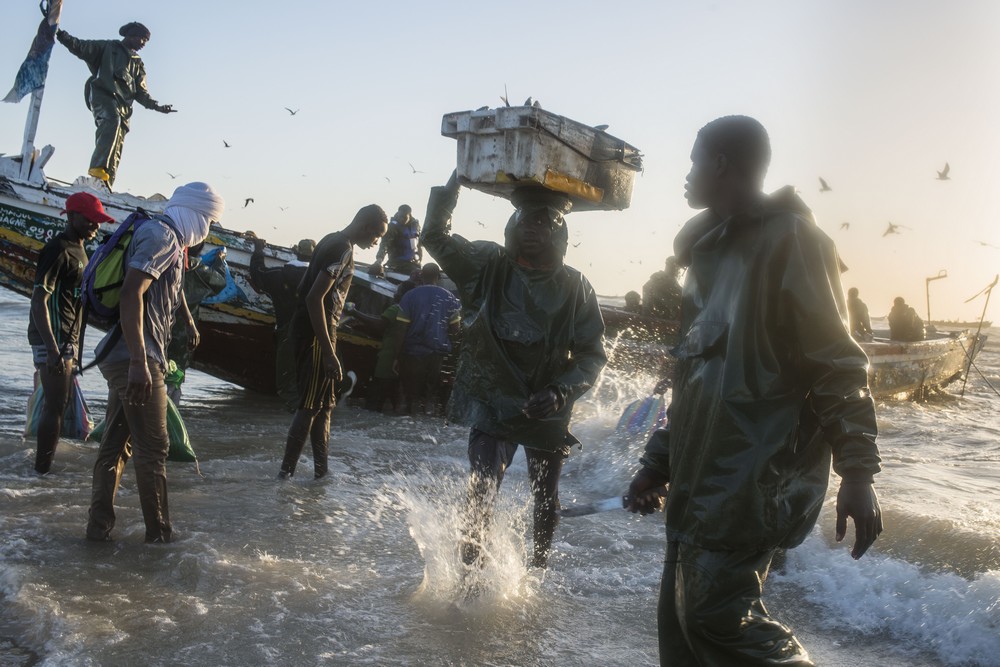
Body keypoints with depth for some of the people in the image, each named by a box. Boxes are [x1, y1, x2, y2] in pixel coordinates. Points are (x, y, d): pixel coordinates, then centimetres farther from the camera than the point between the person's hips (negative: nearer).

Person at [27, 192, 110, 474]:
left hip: (65, 341, 10)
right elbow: (39, 300, -22)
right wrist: (52, 349, -28)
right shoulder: (58, 250, -17)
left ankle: (44, 465, 29)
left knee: (59, 402, 17)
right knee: (55, 405, -6)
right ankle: (43, 468, 3)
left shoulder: (78, 249, 13)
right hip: (53, 341, -10)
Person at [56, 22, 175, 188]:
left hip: (123, 105, 7)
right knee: (112, 121, -35)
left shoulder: (138, 64, 31)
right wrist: (62, 36, -10)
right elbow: (81, 48, 6)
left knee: (116, 149, -4)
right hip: (103, 94, -7)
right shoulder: (108, 47, 16)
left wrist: (157, 106, 14)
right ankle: (98, 168, -50)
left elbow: (141, 93, 27)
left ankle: (104, 186, -7)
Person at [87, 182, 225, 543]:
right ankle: (159, 531, 8)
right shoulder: (162, 235, -13)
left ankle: (100, 524, 18)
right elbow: (131, 293, -25)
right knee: (153, 447, -1)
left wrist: (189, 322, 52)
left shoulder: (169, 241, 18)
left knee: (116, 442, 12)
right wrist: (139, 363, -30)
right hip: (136, 360, -10)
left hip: (124, 359, 10)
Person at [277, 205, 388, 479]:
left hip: (306, 328, 10)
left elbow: (307, 288, 19)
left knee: (324, 405, 14)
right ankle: (286, 472, -1)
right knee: (311, 406, -5)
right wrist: (329, 352, -25)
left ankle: (322, 469, 21)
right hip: (316, 333, -10)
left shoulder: (332, 241, 13)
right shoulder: (343, 250, -17)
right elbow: (315, 298, -24)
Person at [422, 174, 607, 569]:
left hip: (547, 414, 1)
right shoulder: (487, 265, -7)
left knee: (546, 504, 16)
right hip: (492, 406, -1)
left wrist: (561, 392, -23)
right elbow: (435, 235, -6)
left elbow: (592, 354, -8)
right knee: (481, 495, -12)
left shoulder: (575, 288, -9)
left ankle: (537, 574, 36)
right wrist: (458, 177, -12)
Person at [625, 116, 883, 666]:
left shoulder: (789, 240, -8)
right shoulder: (712, 251, 19)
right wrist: (657, 465, 20)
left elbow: (838, 364, -13)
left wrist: (857, 474, -19)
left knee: (715, 612, -15)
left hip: (758, 475, -9)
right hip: (702, 476, 9)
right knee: (680, 621, 9)